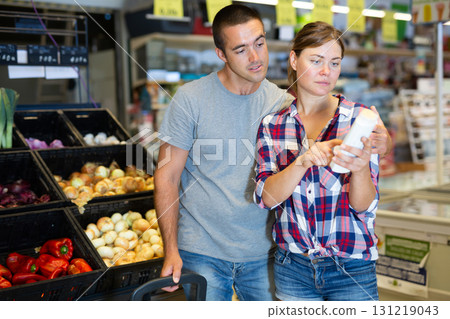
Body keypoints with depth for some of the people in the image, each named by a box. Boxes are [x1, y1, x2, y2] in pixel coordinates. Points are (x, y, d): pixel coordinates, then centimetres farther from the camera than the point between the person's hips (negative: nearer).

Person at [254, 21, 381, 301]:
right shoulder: (272, 124, 0)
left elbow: (365, 208, -9)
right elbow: (266, 197, -11)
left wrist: (359, 169, -29)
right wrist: (303, 161, -27)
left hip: (351, 269, -1)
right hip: (292, 266, 2)